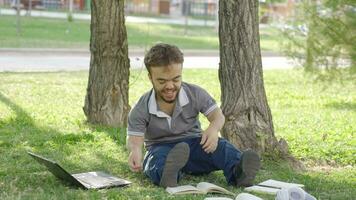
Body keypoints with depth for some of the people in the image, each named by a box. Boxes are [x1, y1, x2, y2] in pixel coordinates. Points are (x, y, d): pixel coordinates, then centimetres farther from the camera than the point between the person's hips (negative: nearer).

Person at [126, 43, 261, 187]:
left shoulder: (195, 94, -5)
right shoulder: (140, 110, -11)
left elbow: (217, 115, -5)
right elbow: (134, 140, -16)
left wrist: (214, 128, -32)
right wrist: (135, 151, -44)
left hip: (193, 144, 2)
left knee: (218, 145, -29)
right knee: (158, 157, -38)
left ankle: (238, 171, -59)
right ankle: (167, 173, -72)